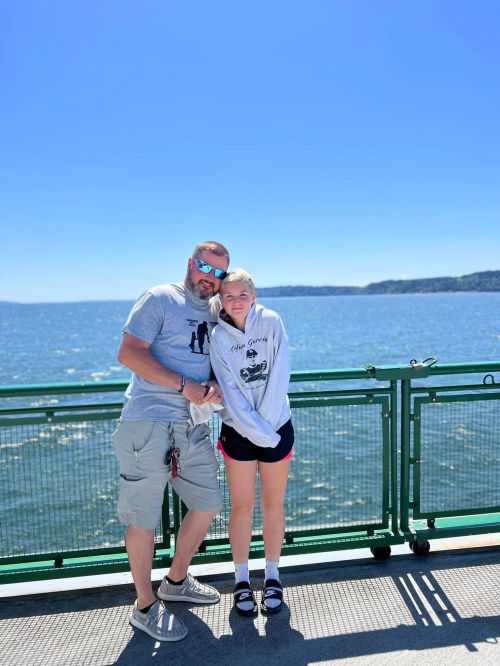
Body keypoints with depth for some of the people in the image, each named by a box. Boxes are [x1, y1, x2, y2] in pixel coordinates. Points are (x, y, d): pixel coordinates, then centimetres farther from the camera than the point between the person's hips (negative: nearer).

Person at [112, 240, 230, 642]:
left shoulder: (216, 312, 14)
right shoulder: (160, 299, -5)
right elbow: (129, 353, -13)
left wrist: (217, 387, -6)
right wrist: (184, 385, -18)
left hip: (194, 426, 7)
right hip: (149, 423, -7)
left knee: (207, 505, 15)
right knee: (144, 518, 4)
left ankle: (177, 582, 38)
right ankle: (145, 607, 24)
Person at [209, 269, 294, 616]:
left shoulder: (271, 322, -6)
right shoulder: (218, 337, -6)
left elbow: (279, 377, -10)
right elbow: (229, 391, -11)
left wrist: (267, 426, -14)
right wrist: (258, 432, -16)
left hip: (277, 427, 1)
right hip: (238, 431, 0)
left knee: (273, 505, 11)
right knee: (242, 506, 7)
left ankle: (272, 577, 28)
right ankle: (242, 579, 26)